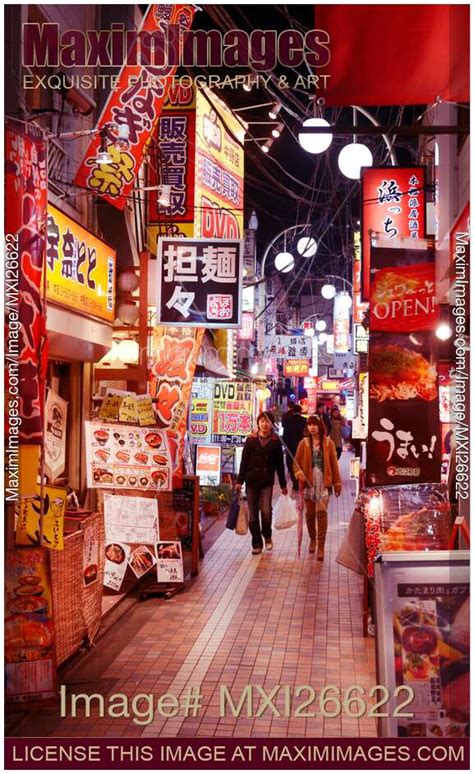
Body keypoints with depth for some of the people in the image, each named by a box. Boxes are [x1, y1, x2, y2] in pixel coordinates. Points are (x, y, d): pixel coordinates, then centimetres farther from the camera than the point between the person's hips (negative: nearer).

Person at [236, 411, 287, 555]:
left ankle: (267, 535, 14)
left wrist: (283, 485, 9)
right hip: (251, 480, 1)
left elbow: (280, 465, 9)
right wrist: (240, 481, 1)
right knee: (253, 514, 3)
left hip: (267, 481, -1)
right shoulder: (251, 440, 3)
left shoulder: (276, 441, 4)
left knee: (266, 510, -14)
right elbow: (244, 461, 5)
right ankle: (257, 544, 14)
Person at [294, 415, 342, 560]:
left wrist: (337, 483, 6)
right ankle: (312, 539, 32)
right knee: (310, 513, 9)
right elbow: (296, 462, 7)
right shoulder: (303, 443, 3)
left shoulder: (328, 443, 1)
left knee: (322, 512, -12)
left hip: (323, 482, -2)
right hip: (308, 483, 2)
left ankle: (321, 546, -7)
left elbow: (334, 464, 5)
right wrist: (299, 474, -13)